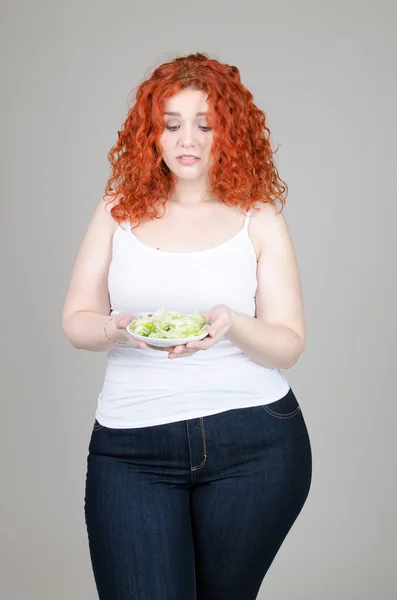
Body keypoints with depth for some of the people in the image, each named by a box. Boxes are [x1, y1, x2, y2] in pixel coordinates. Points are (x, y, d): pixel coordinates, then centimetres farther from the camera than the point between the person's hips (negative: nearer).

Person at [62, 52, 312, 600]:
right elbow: (76, 321, 6)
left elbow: (289, 345, 0)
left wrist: (231, 325, -21)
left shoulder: (258, 219, 3)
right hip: (130, 446, 1)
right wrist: (116, 330, -17)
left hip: (255, 444, 0)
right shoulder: (119, 211, 7)